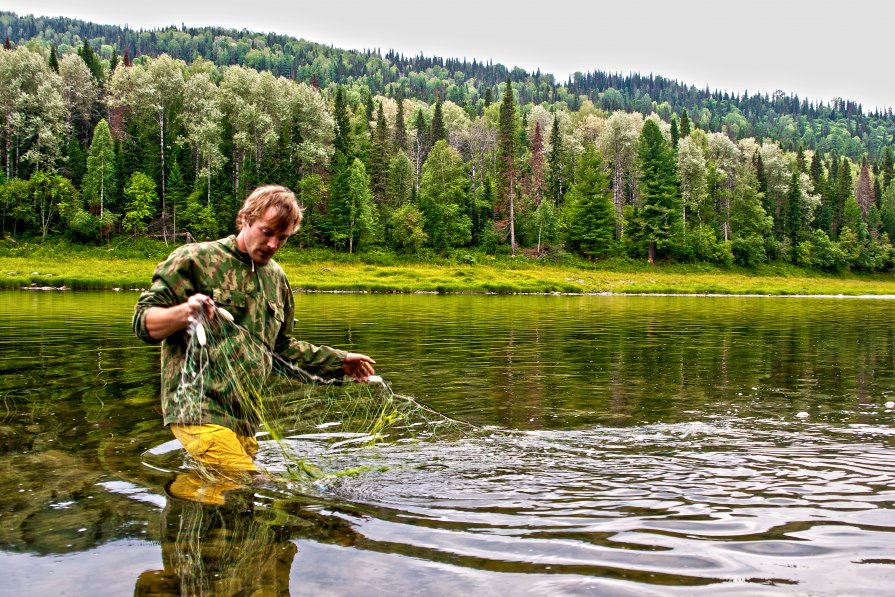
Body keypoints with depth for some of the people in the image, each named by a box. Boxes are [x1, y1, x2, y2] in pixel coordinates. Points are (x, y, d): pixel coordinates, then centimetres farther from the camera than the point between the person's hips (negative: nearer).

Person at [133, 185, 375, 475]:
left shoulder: (276, 277, 18)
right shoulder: (194, 260, -2)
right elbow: (143, 322, -5)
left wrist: (339, 362, 26)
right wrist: (185, 313, -26)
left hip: (245, 417, 7)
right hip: (201, 411, -7)